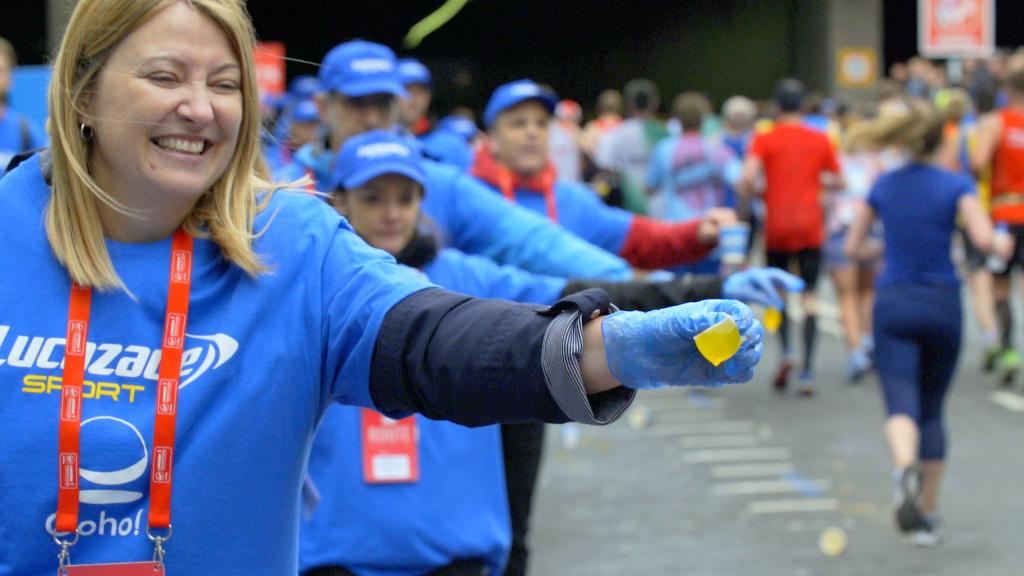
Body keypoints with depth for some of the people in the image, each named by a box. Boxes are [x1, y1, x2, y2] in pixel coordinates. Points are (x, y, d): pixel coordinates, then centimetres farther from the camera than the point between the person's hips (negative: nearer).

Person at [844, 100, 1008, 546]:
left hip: (894, 304, 1)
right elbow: (983, 239, -19)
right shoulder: (956, 185, -5)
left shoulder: (883, 185, 5)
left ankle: (906, 471, -45)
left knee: (902, 406, -11)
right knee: (932, 411, 16)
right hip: (942, 305, 0)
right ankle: (927, 515, 20)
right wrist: (1001, 246, 3)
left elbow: (852, 247, 11)